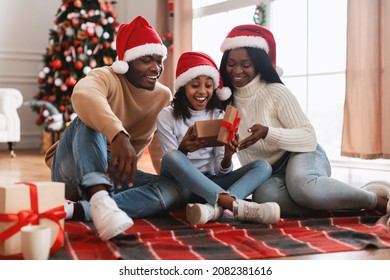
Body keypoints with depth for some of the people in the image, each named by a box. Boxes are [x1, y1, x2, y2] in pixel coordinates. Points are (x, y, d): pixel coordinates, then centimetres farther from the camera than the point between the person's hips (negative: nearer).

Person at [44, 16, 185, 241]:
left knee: (172, 190, -21)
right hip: (72, 170, -5)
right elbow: (83, 94, -41)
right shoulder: (107, 77, -16)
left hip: (113, 173, 5)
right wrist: (118, 136, -56)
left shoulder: (164, 96, 5)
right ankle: (99, 200, -57)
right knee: (89, 119, -32)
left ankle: (76, 210, -36)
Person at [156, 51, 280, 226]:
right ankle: (237, 205, -44)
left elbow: (220, 170, -3)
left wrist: (227, 156, -26)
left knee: (262, 166, -18)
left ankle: (214, 207, -46)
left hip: (210, 183, 4)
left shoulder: (218, 116, 3)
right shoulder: (167, 117, -5)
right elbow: (170, 162, -10)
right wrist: (183, 150, -31)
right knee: (172, 157, -36)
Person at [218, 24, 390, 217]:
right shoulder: (227, 100, 3)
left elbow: (309, 138, -17)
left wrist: (267, 132, -30)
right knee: (265, 196, -35)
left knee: (301, 184, -41)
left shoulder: (276, 92, -13)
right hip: (269, 175, 4)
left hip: (301, 156, -4)